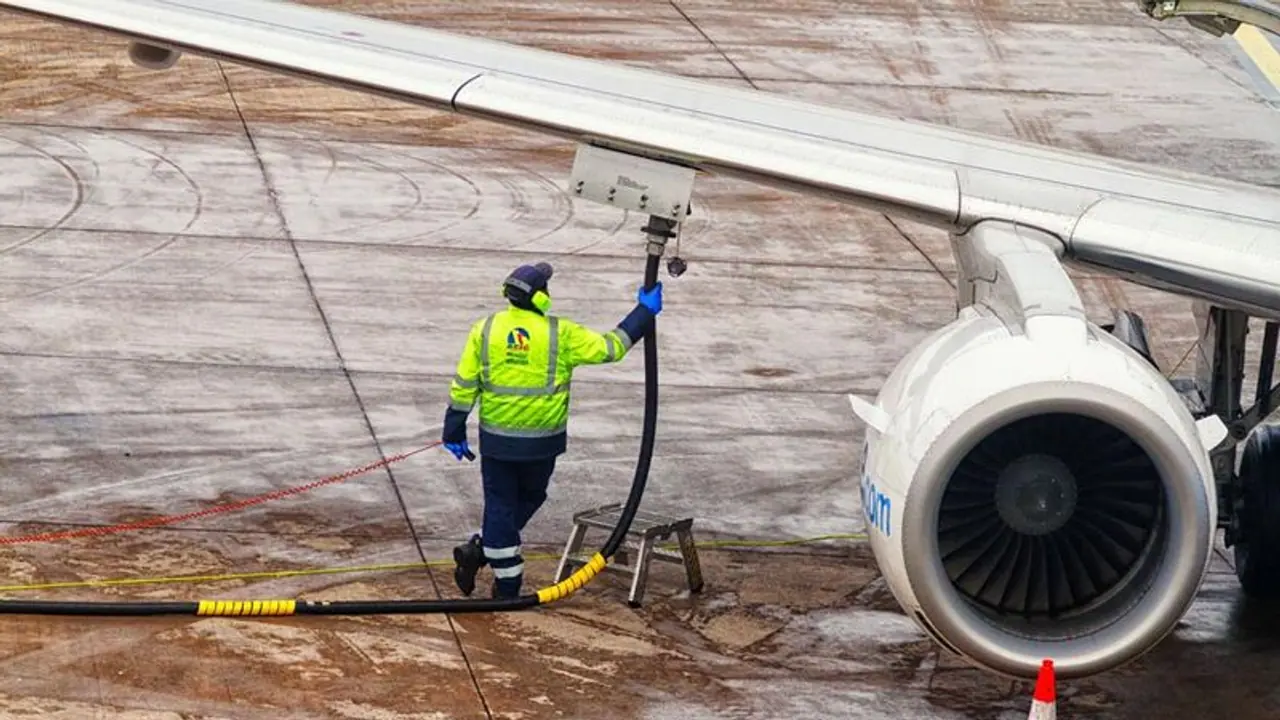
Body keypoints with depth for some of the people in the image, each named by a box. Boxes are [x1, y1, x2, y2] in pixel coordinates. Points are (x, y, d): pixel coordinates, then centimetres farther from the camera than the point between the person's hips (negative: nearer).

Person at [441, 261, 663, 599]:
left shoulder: (484, 330, -5)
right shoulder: (561, 335, -11)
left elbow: (464, 385, -2)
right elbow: (611, 347, -4)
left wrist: (454, 431, 7)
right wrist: (645, 313, 7)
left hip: (497, 439, 1)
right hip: (542, 441, -1)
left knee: (500, 504, 11)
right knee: (529, 499, 19)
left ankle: (507, 585, 5)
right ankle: (478, 551, 9)